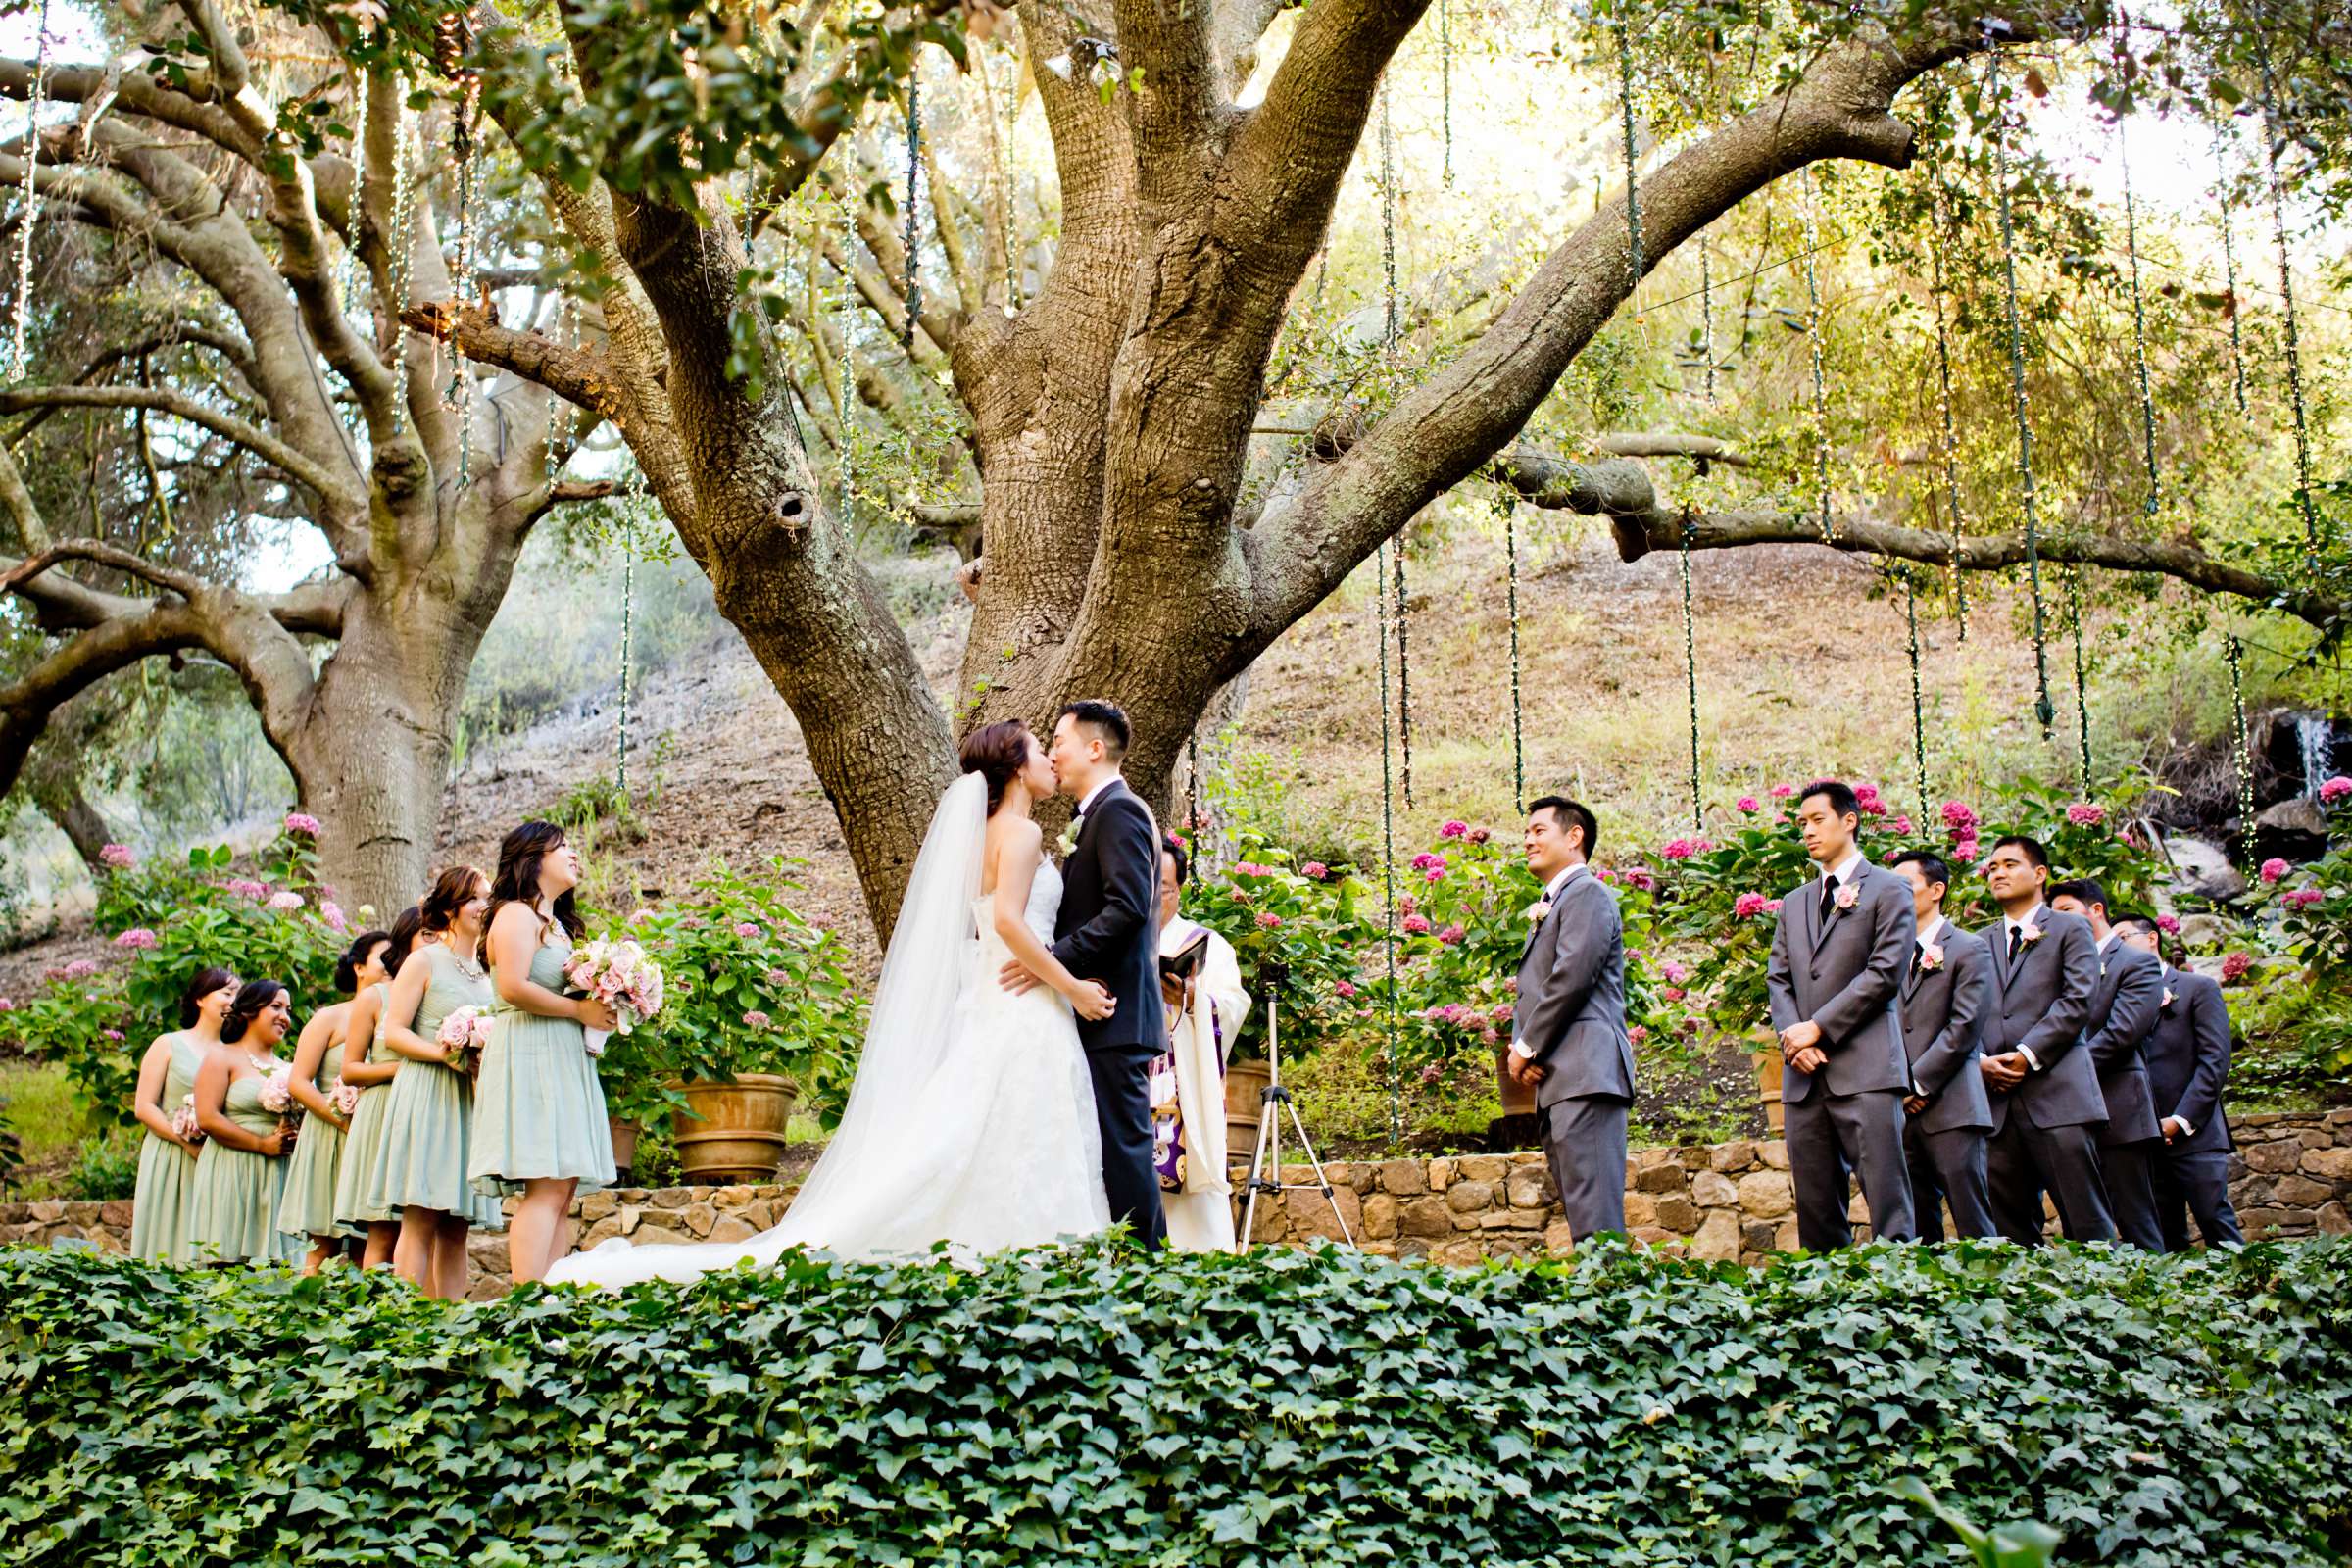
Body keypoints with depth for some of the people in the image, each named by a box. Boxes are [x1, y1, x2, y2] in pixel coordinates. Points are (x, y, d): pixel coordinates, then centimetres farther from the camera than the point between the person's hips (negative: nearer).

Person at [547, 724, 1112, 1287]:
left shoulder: (988, 834, 19)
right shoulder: (1021, 831, -9)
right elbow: (1009, 921, -22)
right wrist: (1073, 987, -17)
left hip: (989, 1010, 9)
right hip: (1024, 1012, -9)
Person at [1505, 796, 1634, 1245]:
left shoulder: (1588, 893, -3)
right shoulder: (1546, 909, 26)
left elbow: (1571, 977, -14)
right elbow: (1530, 990, 24)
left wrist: (1527, 1048, -8)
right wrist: (1520, 1047, 5)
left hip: (1585, 1073, -10)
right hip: (1555, 1081, 10)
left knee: (1594, 1219, -15)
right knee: (1578, 1212, 7)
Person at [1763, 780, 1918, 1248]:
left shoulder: (1888, 889, 4)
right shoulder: (1794, 903, 22)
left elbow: (1885, 972, -7)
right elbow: (1777, 978, 15)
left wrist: (1818, 1028, -10)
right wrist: (1792, 1037, -4)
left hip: (1865, 1069, -6)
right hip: (1805, 1076, 6)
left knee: (1886, 1198, -10)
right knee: (1815, 1207, 4)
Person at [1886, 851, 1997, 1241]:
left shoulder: (1969, 950, 2)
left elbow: (1965, 1026, -7)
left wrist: (1918, 1084, -10)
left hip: (1950, 1106, -5)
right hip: (1903, 1107, 5)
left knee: (1972, 1223, -7)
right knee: (1916, 1228, 5)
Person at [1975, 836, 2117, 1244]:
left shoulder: (2070, 929, 9)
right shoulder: (1980, 943, 22)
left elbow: (2077, 999, -4)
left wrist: (2028, 1055, -12)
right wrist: (1980, 1060, -5)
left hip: (2057, 1093, -4)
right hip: (1999, 1100, 5)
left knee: (2086, 1225, -8)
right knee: (2010, 1229, 3)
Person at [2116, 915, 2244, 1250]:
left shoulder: (2198, 988, 6)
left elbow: (2215, 1060, -4)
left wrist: (2180, 1121, -11)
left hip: (2193, 1134, -4)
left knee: (2219, 1231, -8)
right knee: (2164, 1245, 4)